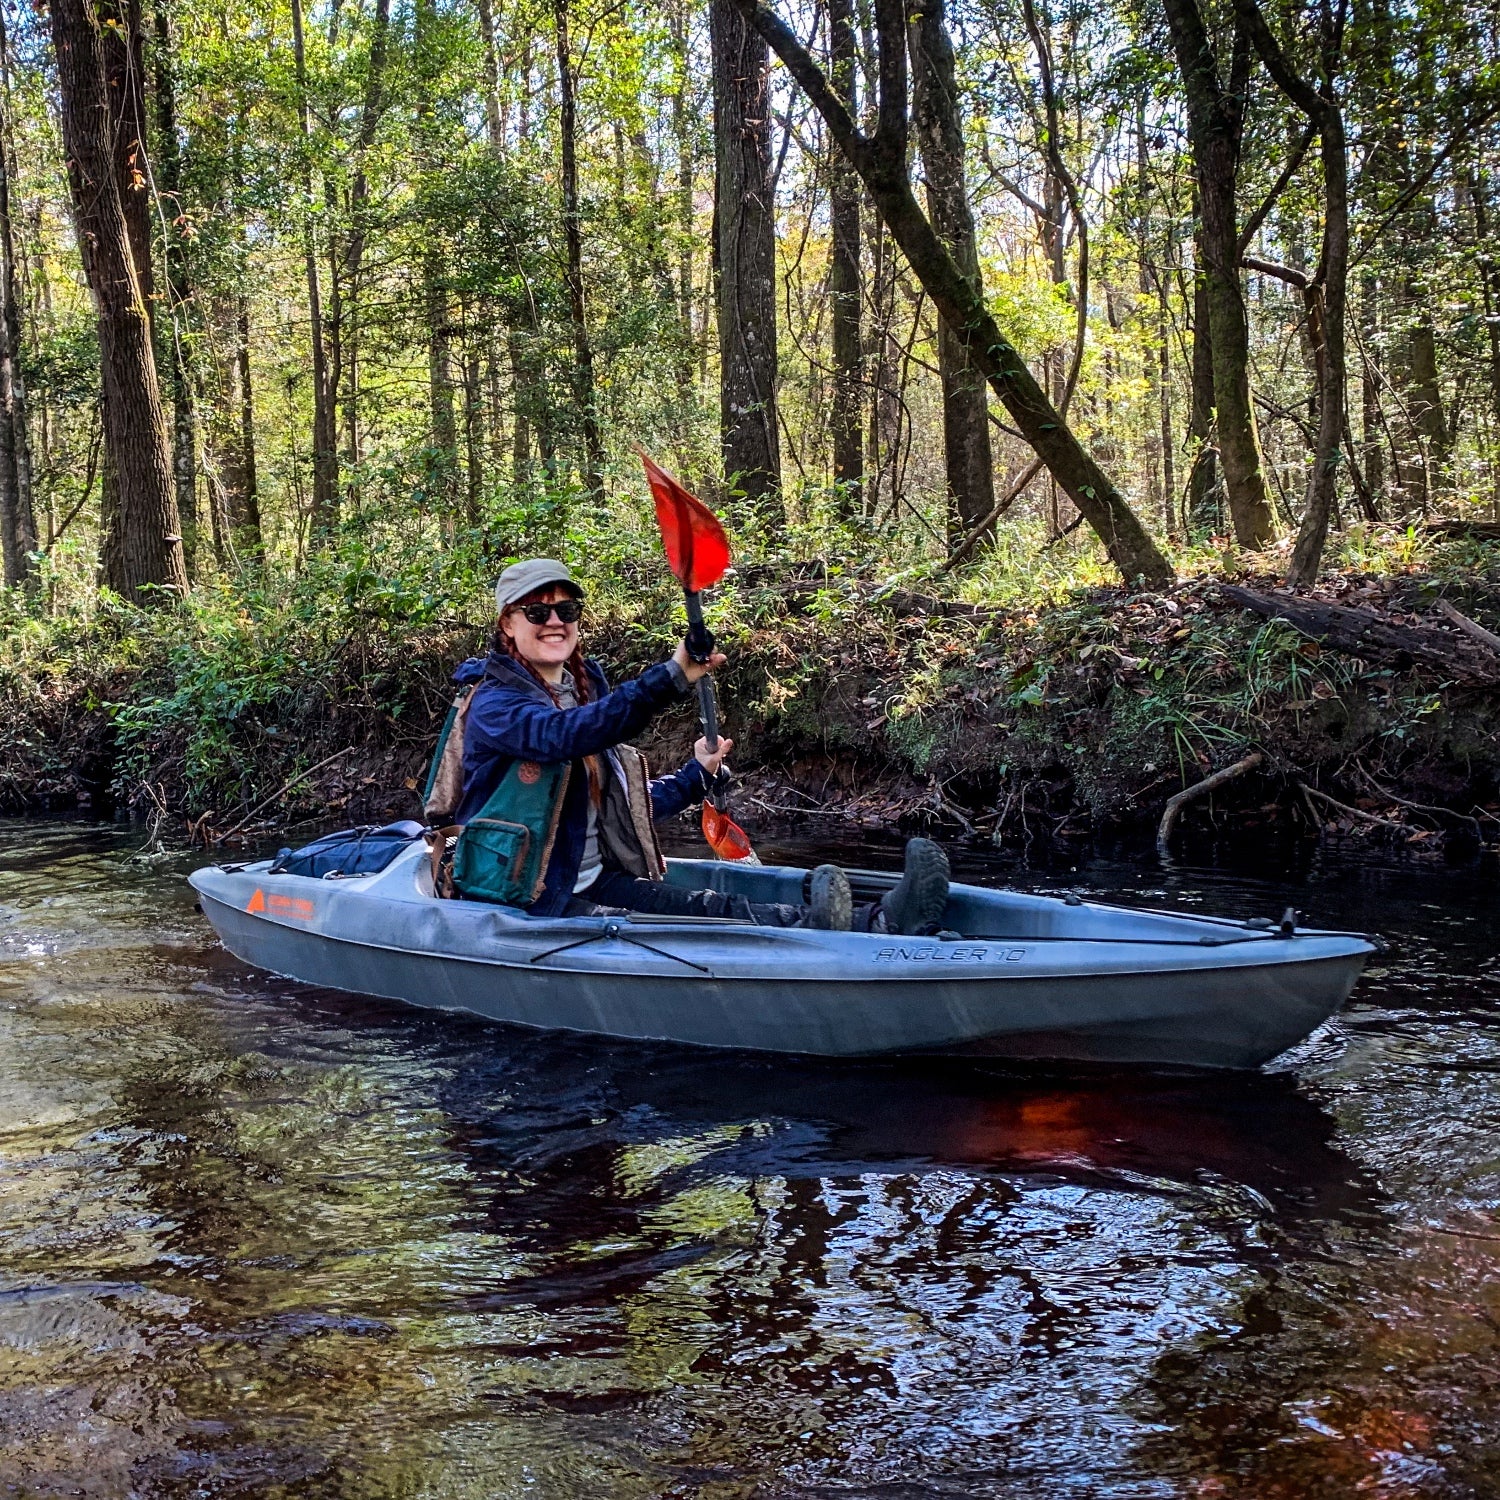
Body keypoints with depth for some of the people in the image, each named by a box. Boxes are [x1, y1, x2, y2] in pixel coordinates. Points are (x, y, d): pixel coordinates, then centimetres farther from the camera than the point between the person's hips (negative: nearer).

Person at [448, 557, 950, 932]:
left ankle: (877, 925, -42)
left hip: (595, 882, 7)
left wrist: (694, 776, 16)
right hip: (523, 898, -7)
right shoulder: (494, 703, -10)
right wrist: (670, 678, -42)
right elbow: (564, 735, -34)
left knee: (716, 909, -20)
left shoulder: (585, 687, 17)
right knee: (647, 933, -35)